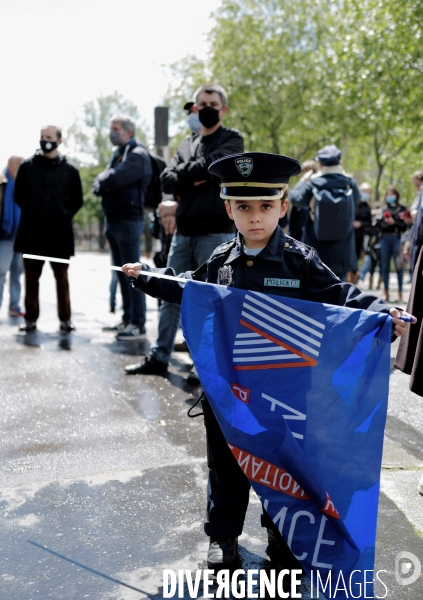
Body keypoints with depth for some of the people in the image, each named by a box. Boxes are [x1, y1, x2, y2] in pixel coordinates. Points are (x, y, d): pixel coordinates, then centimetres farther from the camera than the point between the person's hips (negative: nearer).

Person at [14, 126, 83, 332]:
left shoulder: (69, 169, 3)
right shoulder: (27, 166, 4)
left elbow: (77, 200, 9)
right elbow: (18, 195, 11)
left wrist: (64, 215, 2)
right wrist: (31, 212, 6)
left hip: (60, 233, -1)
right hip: (32, 232, 1)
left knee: (62, 279, 6)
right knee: (31, 279, 6)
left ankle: (65, 319, 14)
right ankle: (31, 318, 15)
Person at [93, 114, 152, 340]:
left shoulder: (137, 155, -9)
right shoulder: (118, 154, 19)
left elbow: (113, 180, -22)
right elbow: (98, 185, 13)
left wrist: (103, 180, -2)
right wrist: (104, 181, -8)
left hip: (128, 220, -9)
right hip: (113, 220, 9)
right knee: (122, 272, 12)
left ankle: (138, 325, -6)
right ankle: (128, 318, 20)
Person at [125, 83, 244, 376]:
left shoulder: (232, 140, 2)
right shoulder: (187, 144, 18)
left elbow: (208, 166, -17)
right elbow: (167, 179, 6)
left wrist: (182, 173, -2)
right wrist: (193, 179, -11)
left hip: (216, 233, -6)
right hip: (183, 232, 6)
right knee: (171, 295, 10)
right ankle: (159, 357, 20)